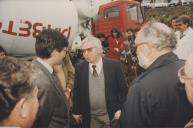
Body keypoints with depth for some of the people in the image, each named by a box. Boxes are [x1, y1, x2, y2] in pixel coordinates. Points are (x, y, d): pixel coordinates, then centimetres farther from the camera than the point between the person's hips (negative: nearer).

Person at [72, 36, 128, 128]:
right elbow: (76, 91, 6)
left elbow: (123, 89, -3)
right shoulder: (80, 68, -1)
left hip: (112, 115, -1)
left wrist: (120, 110, -8)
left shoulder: (114, 65, -7)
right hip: (90, 117, 2)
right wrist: (76, 111, 5)